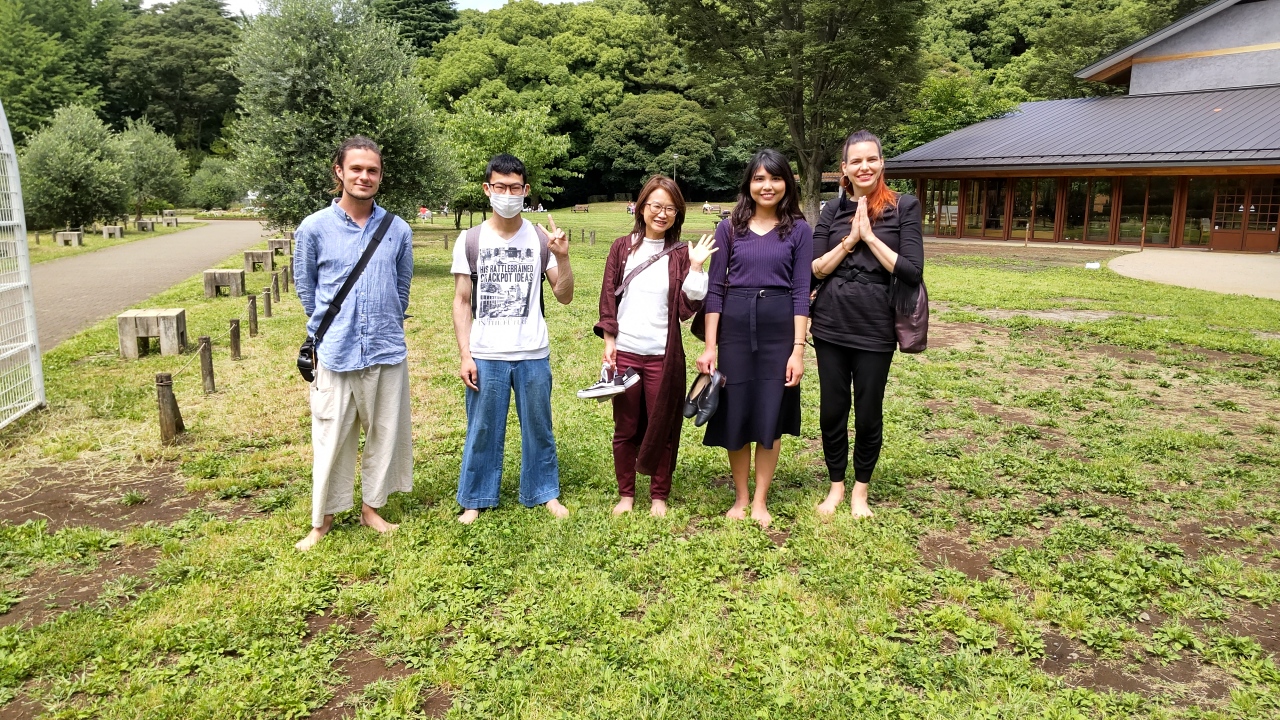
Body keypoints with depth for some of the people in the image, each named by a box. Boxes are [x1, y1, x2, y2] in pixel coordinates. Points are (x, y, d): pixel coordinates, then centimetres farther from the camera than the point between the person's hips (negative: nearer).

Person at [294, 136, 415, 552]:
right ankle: (322, 521, 21)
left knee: (384, 433, 11)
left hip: (387, 351, 2)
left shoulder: (398, 230, 0)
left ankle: (371, 508, 29)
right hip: (336, 353, -2)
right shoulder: (314, 228, -4)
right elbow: (305, 288, 8)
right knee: (331, 438, 5)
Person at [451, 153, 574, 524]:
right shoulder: (470, 240, 0)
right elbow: (461, 302, 2)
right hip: (486, 356, -1)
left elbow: (564, 296, 2)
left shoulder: (540, 239, 2)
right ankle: (476, 499, 23)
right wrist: (465, 355, -4)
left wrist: (562, 257, -14)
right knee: (483, 430, 8)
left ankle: (545, 493, 27)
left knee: (538, 427, 11)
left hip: (533, 354, 1)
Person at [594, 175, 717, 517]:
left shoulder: (681, 255, 2)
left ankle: (659, 495, 23)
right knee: (625, 428, 10)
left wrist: (696, 267, -12)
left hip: (663, 355, -1)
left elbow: (687, 309, -4)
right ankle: (626, 493, 26)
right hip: (624, 353, 1)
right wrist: (609, 340, -2)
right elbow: (608, 296, 5)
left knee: (662, 428, 7)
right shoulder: (623, 247, 4)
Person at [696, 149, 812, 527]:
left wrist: (798, 349, -8)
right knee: (735, 414, 7)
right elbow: (715, 288, 2)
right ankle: (740, 497, 25)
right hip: (735, 326, 1)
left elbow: (801, 291, -2)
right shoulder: (729, 227, 3)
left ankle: (760, 500, 21)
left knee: (771, 416, 6)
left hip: (779, 328, -1)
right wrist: (710, 346, -3)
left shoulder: (799, 230, 2)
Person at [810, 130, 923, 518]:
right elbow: (815, 269, 0)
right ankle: (836, 486, 28)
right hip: (831, 324, 3)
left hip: (875, 327, -2)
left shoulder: (904, 207, -2)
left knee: (868, 414, 8)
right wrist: (850, 239, -11)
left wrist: (870, 237, -13)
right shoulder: (833, 210, 6)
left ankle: (860, 491, 27)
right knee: (832, 411, 10)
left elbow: (912, 272, -10)